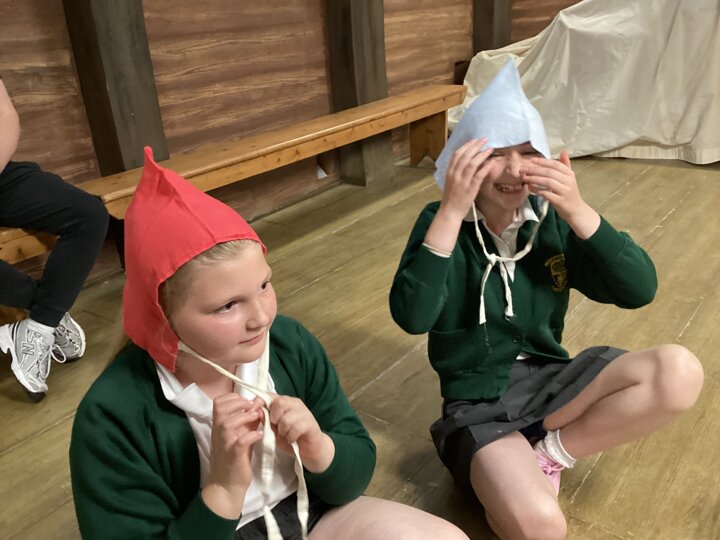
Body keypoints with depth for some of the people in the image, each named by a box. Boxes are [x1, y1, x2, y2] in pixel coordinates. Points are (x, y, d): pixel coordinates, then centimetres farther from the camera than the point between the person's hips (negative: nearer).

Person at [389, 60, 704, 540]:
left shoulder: (551, 219, -3)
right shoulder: (443, 222, -11)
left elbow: (639, 291, -11)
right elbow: (412, 318, -27)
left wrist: (577, 211, -23)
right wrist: (451, 211, -31)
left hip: (551, 379, 5)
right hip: (480, 402, -4)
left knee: (679, 372, -21)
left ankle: (550, 451, -4)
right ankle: (500, 466, 4)